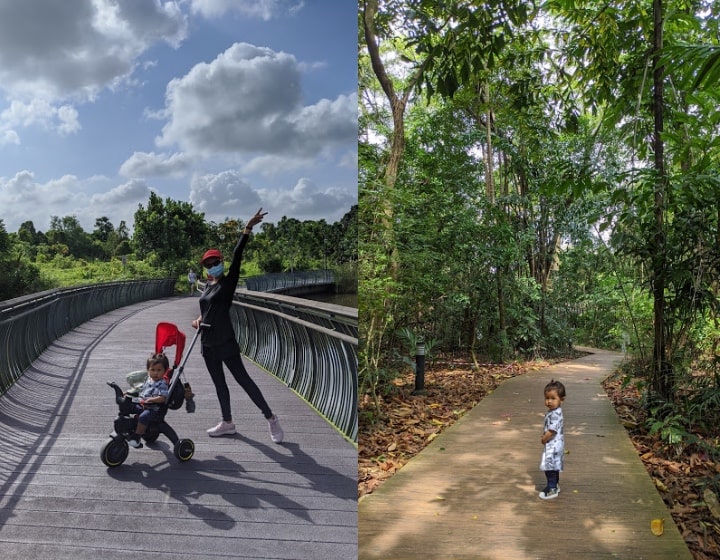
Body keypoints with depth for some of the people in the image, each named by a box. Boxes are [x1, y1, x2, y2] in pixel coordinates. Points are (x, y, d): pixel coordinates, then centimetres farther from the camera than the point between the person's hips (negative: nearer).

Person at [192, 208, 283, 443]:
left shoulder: (228, 281, -6)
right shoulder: (208, 285, 13)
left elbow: (237, 255, -18)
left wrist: (248, 228, -28)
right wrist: (199, 319, 4)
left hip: (225, 342, -7)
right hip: (208, 343, 8)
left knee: (242, 379, -5)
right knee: (219, 384, 14)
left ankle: (271, 418, 3)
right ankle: (227, 423, 26)